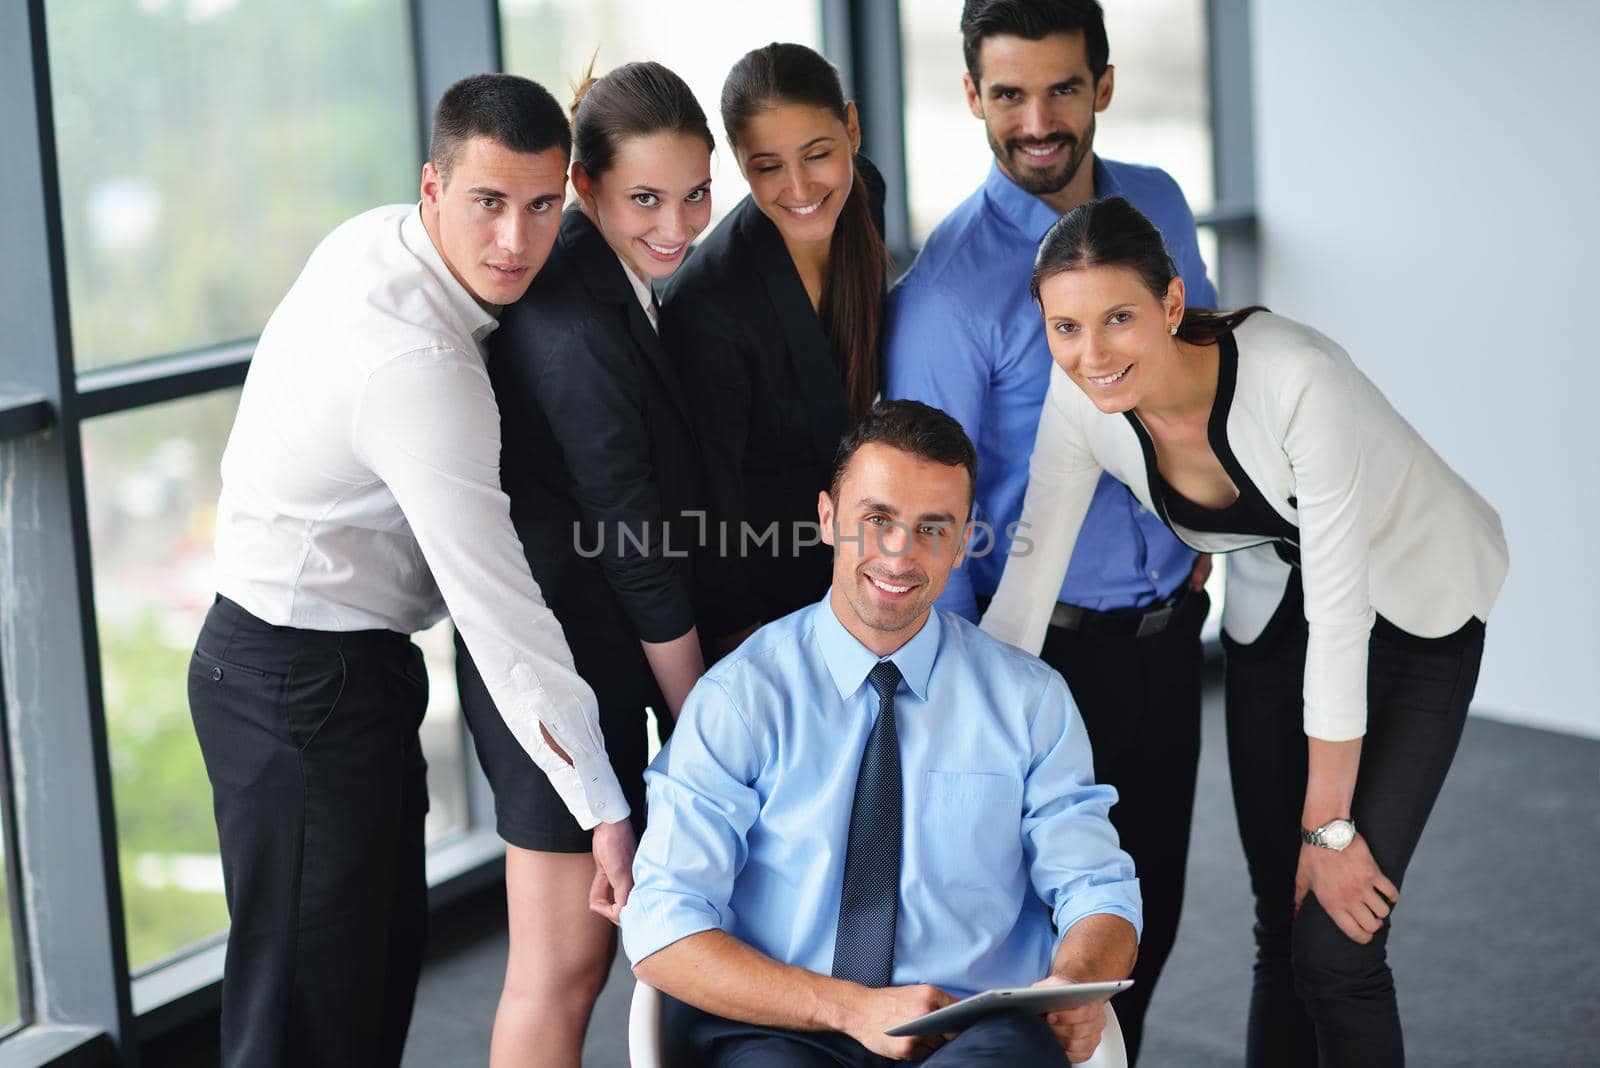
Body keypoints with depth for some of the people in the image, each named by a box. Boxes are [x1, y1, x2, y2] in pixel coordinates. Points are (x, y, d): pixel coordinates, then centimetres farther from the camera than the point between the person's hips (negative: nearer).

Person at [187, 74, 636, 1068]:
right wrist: (604, 808, -21)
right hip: (304, 681, -10)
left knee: (388, 947, 20)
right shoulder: (418, 366, -28)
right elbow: (497, 609, -26)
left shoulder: (376, 236, -1)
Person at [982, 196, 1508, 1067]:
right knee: (1280, 937, 6)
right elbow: (1025, 584, -11)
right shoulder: (1081, 399, -20)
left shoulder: (1297, 380, -35)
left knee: (1336, 946, -12)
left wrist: (1329, 827, -21)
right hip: (1273, 611, 5)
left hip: (1416, 609, -5)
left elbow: (1339, 615, -29)